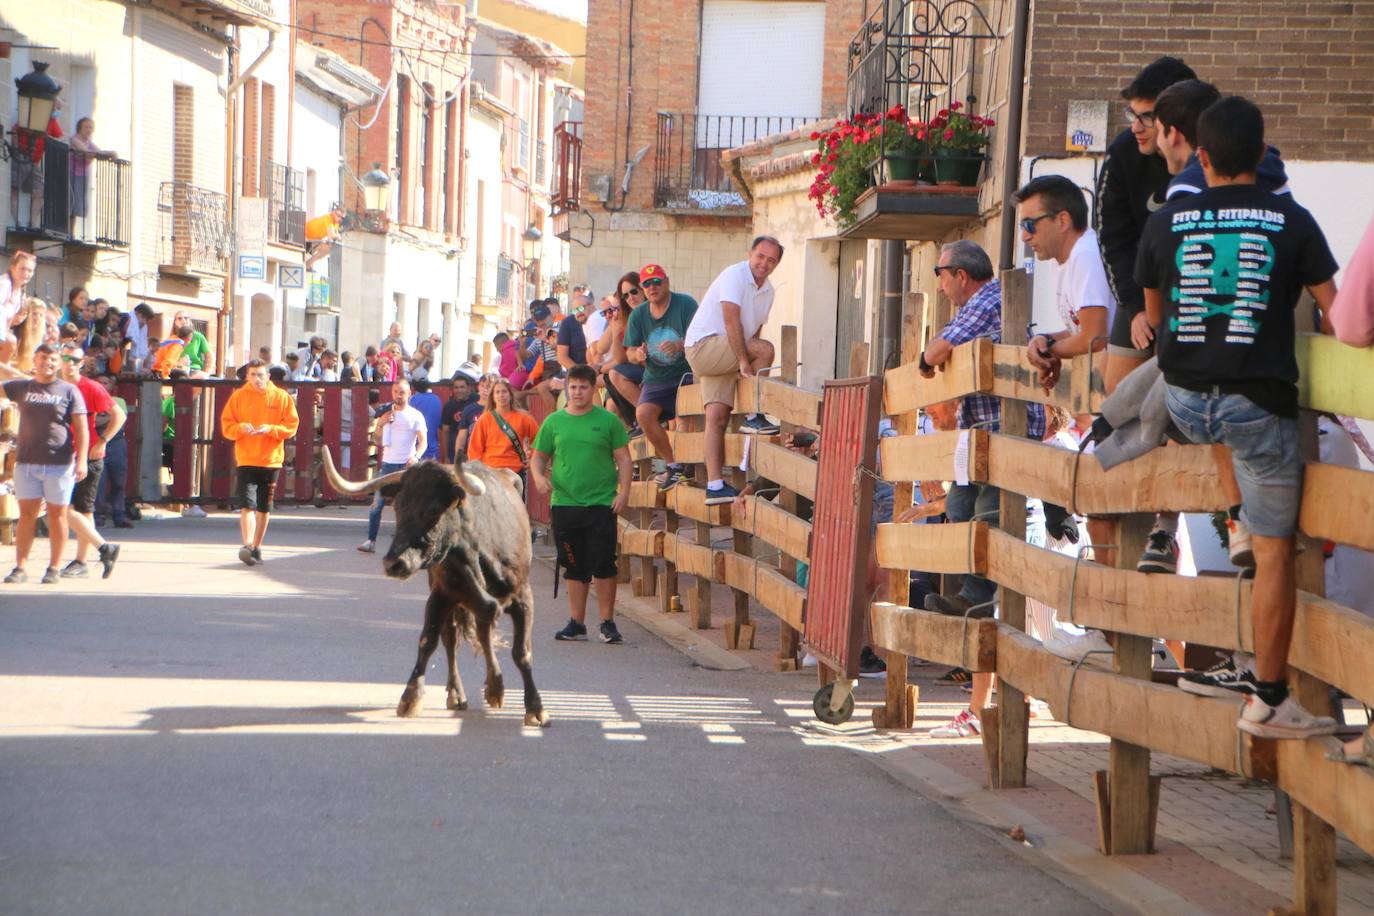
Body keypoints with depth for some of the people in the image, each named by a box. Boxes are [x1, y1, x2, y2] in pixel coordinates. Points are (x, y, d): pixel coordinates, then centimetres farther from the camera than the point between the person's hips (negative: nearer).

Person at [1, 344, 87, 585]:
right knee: (26, 514, 2)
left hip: (59, 464, -2)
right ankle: (20, 567, 4)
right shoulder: (21, 388, 11)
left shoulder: (68, 390, 3)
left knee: (57, 515, 3)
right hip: (27, 463, 2)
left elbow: (81, 427, -1)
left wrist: (81, 460, -9)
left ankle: (54, 568, 9)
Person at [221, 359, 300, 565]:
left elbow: (291, 426, 1)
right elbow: (226, 425, 4)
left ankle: (257, 547, 21)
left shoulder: (281, 397, 2)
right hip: (246, 460, -1)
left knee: (264, 507, 9)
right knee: (247, 504, -14)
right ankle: (247, 546, -22)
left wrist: (270, 429, -15)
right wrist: (241, 428, -16)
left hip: (271, 460, 1)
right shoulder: (238, 397, 2)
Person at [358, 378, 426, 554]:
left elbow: (423, 441, -6)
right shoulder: (386, 413, 14)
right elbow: (377, 441, 15)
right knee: (377, 503, -4)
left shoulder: (415, 416, 2)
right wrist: (381, 424, -3)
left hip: (406, 466, -3)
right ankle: (371, 541, -3)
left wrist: (416, 457, -25)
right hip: (387, 464, 3)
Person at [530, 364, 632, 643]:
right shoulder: (554, 422, 8)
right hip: (564, 503, 3)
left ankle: (607, 623, 5)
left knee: (603, 565, -4)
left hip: (601, 503, -3)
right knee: (574, 567, 9)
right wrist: (539, 476, -8)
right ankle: (577, 623, 17)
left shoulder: (608, 421, 2)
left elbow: (623, 458, 3)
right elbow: (539, 457, 13)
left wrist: (624, 491, -8)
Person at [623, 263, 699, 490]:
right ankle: (671, 463, -7)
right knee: (643, 413, -22)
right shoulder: (638, 315, 8)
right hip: (656, 378, 4)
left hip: (687, 372, -4)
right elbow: (630, 352, 9)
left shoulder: (685, 304, -6)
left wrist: (680, 346, -35)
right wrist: (637, 355, -16)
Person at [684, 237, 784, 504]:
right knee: (765, 349, -22)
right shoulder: (735, 275, -13)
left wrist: (745, 365, 4)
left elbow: (755, 329, 17)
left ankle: (715, 485, -6)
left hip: (725, 357, 8)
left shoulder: (768, 290, 14)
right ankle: (753, 417, -12)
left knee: (718, 416, 0)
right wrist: (744, 361, -23)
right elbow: (731, 320, -21)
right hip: (703, 346, -8)